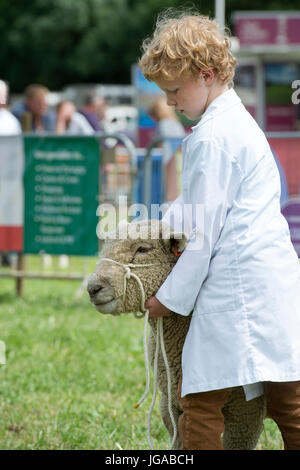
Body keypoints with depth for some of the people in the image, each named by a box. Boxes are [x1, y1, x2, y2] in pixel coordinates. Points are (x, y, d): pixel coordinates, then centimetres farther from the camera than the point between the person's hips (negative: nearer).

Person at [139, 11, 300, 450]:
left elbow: (204, 233, -10)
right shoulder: (238, 121, 19)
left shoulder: (210, 139, -11)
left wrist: (171, 297, -1)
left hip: (237, 286, -10)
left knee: (199, 404, -4)